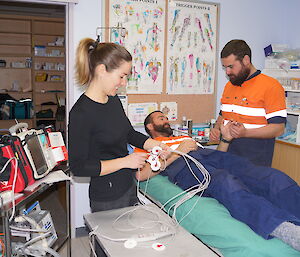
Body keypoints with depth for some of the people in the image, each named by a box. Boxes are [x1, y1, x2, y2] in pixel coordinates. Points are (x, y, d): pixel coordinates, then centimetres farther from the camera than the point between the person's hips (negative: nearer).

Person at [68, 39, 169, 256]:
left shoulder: (113, 99, 1)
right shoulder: (81, 113, -23)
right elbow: (78, 167, -21)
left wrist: (152, 144, -1)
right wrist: (125, 161, -19)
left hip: (129, 187, 8)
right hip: (107, 198, -8)